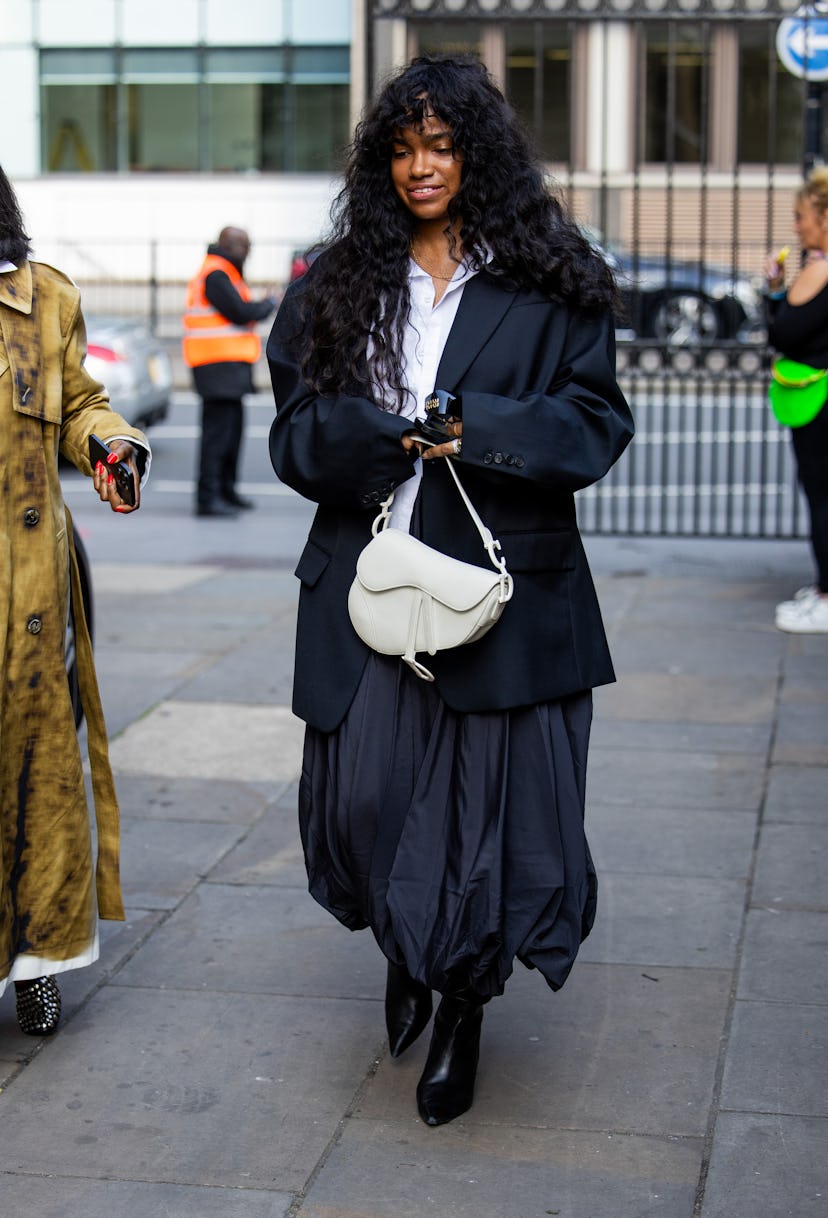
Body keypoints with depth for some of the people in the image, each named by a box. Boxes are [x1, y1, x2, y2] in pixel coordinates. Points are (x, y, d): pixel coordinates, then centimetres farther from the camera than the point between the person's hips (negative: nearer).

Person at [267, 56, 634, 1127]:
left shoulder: (548, 286, 4)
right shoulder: (339, 284, 11)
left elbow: (596, 419, -1)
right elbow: (298, 426, 5)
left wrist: (480, 431, -16)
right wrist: (385, 437, -14)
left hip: (503, 583, -2)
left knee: (490, 792, 0)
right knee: (365, 788, 2)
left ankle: (463, 1008, 21)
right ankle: (406, 949, 34)